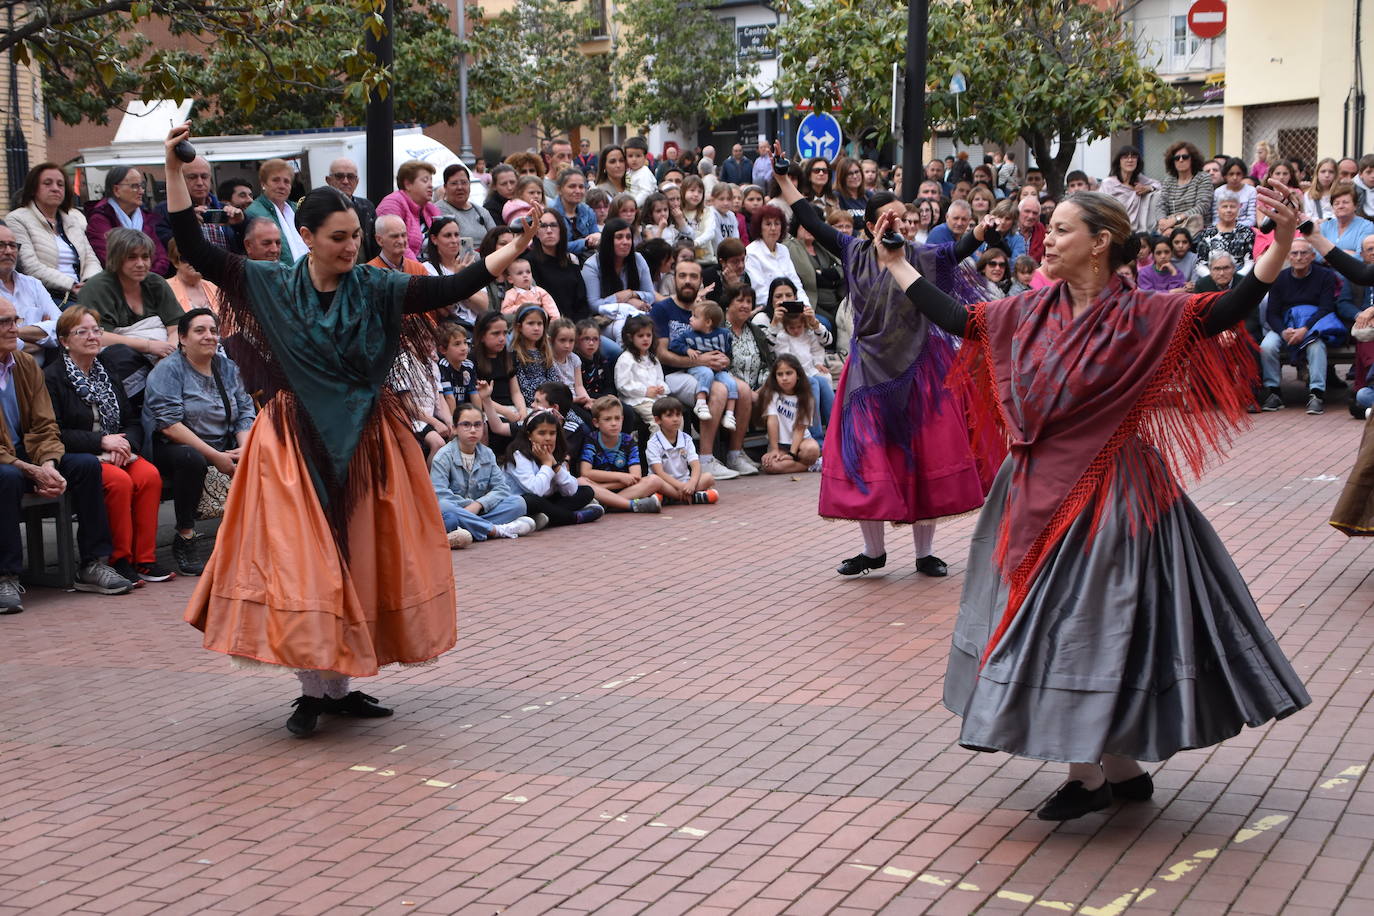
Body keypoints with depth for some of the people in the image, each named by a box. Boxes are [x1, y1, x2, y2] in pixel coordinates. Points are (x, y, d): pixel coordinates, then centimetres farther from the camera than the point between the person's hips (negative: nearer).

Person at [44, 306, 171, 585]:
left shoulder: (107, 371, 18)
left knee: (149, 475, -25)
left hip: (117, 453, 6)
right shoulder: (51, 378, -3)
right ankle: (119, 560, -20)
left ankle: (144, 559, -19)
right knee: (120, 480, -33)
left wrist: (125, 444, -7)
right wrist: (101, 441, -17)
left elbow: (133, 422, 16)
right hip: (77, 457, -6)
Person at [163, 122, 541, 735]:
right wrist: (174, 172, -12)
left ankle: (341, 685, 18)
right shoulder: (271, 287, -2)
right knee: (300, 563, -3)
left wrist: (515, 249, -22)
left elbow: (451, 288, -11)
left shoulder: (376, 288, -2)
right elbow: (194, 250, -5)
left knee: (362, 560, 6)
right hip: (295, 443, -1)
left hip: (367, 442, 2)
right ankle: (314, 689, 7)